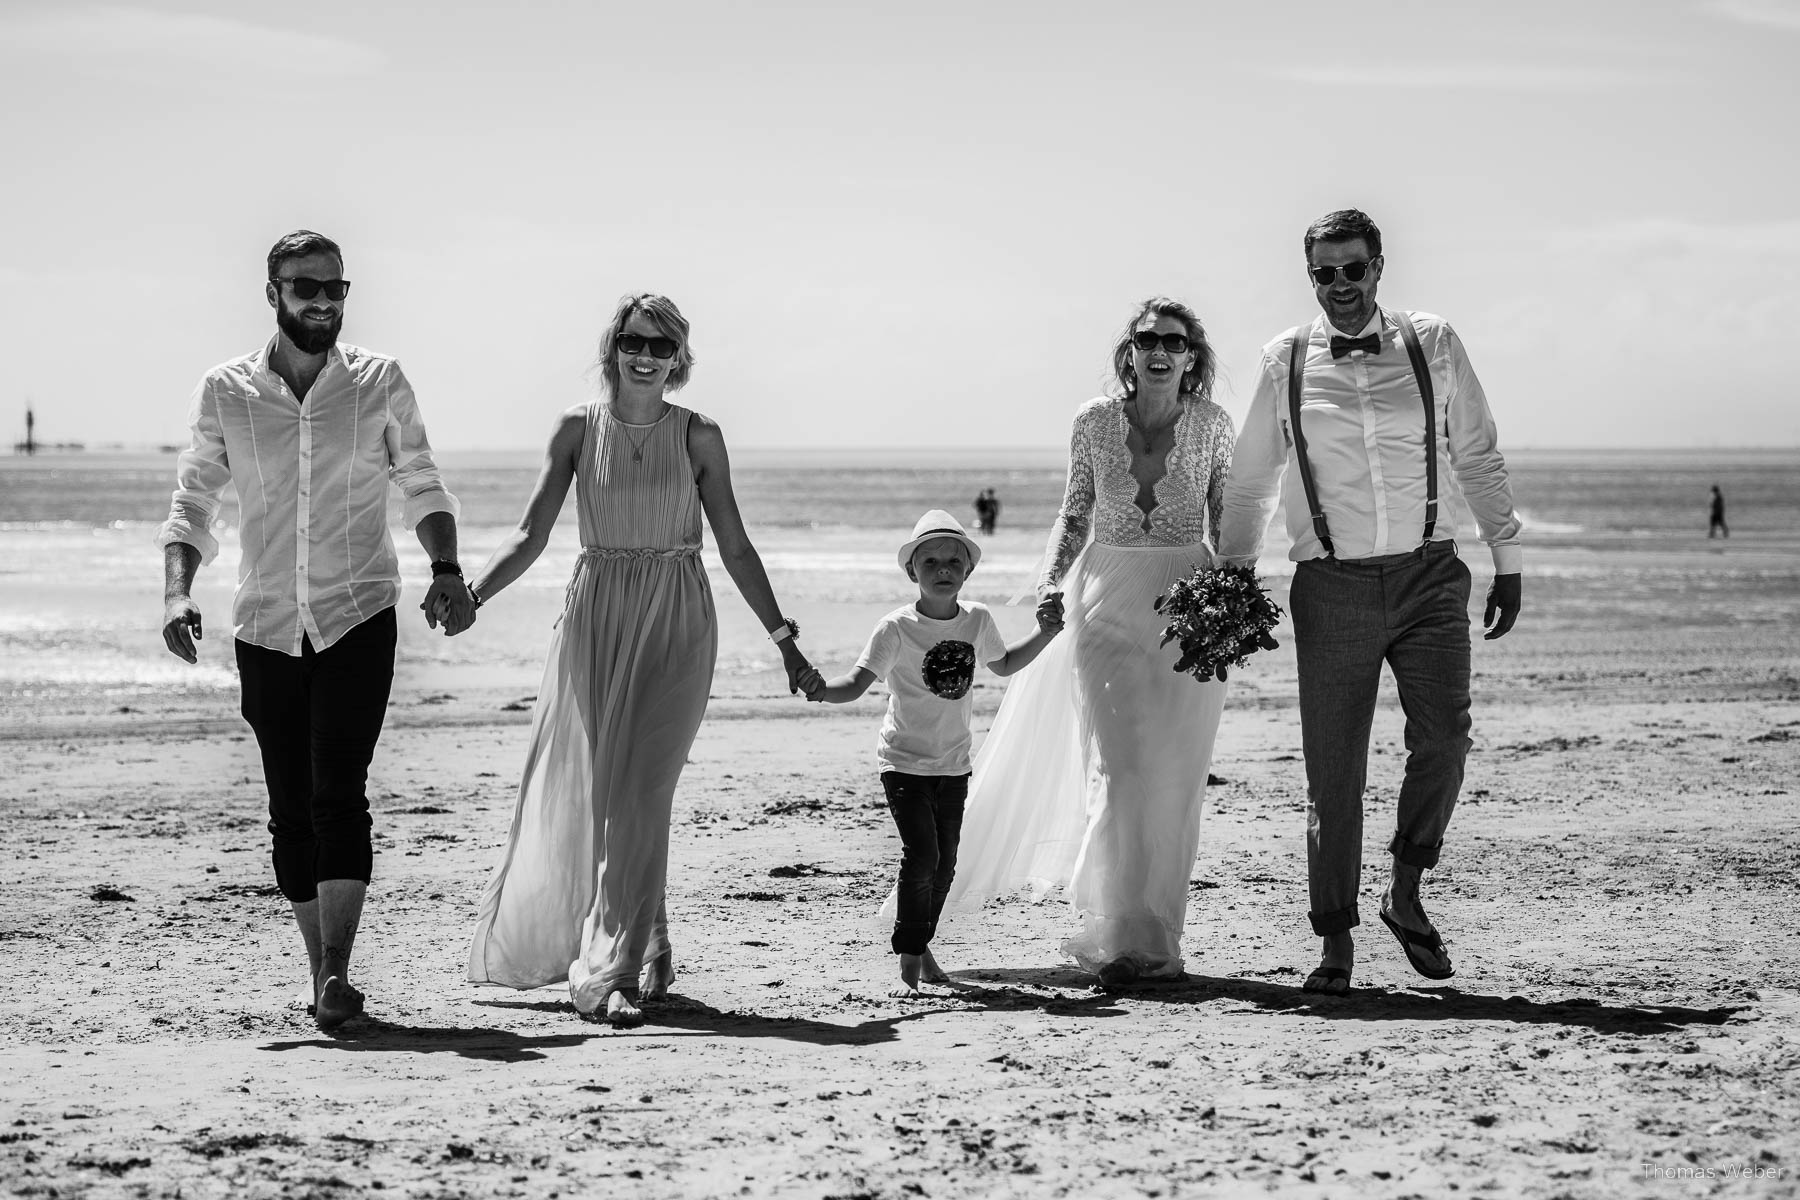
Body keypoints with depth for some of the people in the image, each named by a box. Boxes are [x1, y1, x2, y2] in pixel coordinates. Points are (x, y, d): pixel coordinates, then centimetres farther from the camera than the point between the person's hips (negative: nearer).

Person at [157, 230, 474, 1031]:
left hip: (358, 616, -2)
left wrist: (446, 571, -8)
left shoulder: (379, 383, 2)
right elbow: (192, 505, 4)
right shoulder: (224, 392, 2)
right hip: (266, 626, 2)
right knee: (290, 809, 6)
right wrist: (177, 592, -13)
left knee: (338, 792, -16)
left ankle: (337, 976, -21)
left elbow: (422, 486, 8)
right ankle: (321, 974, 17)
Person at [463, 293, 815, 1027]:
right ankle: (638, 950, 21)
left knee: (635, 797, -11)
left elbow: (735, 548, 6)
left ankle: (614, 971, -10)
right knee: (575, 794, 3)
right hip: (595, 618, 2)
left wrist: (781, 636, 4)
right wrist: (469, 595, -14)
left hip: (674, 625, -2)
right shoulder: (579, 429, 2)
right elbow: (531, 535, 0)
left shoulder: (698, 438, 1)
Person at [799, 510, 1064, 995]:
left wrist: (1044, 633, 10)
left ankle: (921, 945, 32)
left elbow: (1002, 663, 21)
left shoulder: (977, 619, 0)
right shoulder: (898, 628, -16)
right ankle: (909, 962, -7)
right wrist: (824, 690, -43)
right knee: (921, 857, -17)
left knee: (945, 864, 11)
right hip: (905, 762, -5)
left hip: (952, 763, 5)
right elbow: (858, 681, -23)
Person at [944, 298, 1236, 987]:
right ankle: (1124, 937, -11)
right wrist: (1051, 578, -3)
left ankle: (1159, 938, 10)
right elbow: (1075, 515, 11)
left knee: (1174, 777, 1)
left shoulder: (1210, 424, 0)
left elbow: (1226, 519, 8)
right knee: (1119, 769, -10)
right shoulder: (1095, 421, 2)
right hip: (1108, 601, 0)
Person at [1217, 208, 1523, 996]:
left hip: (1428, 576, 0)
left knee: (1443, 737, -15)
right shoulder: (1285, 362, 3)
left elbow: (1478, 457, 12)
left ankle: (1406, 895, 7)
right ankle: (1336, 941, 11)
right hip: (1332, 584, 0)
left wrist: (1507, 561, 11)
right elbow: (1250, 481, 13)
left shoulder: (1433, 345, 4)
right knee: (1332, 772, 0)